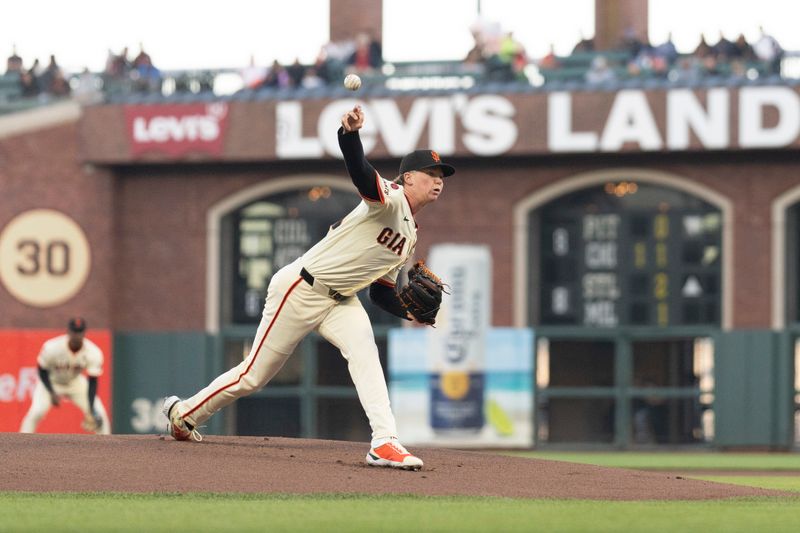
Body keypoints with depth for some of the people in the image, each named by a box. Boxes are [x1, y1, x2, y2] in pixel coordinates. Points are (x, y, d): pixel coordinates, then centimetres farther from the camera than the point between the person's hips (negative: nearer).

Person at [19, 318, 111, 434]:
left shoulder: (93, 353, -27)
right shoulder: (51, 348, -32)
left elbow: (93, 382, -22)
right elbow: (42, 372, -16)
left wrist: (92, 409, -33)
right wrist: (52, 393, -26)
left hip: (76, 383, 2)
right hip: (51, 382, -2)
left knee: (99, 415, -10)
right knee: (35, 413, -25)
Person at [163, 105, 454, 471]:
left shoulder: (409, 238, 12)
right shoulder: (390, 199, -15)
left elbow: (381, 292, 16)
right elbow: (362, 174, -37)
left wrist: (411, 313, -3)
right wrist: (350, 134, -58)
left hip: (339, 301, 7)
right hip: (300, 289, -7)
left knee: (363, 349, -23)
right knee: (255, 375, 3)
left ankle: (385, 443, -32)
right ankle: (184, 412, 26)